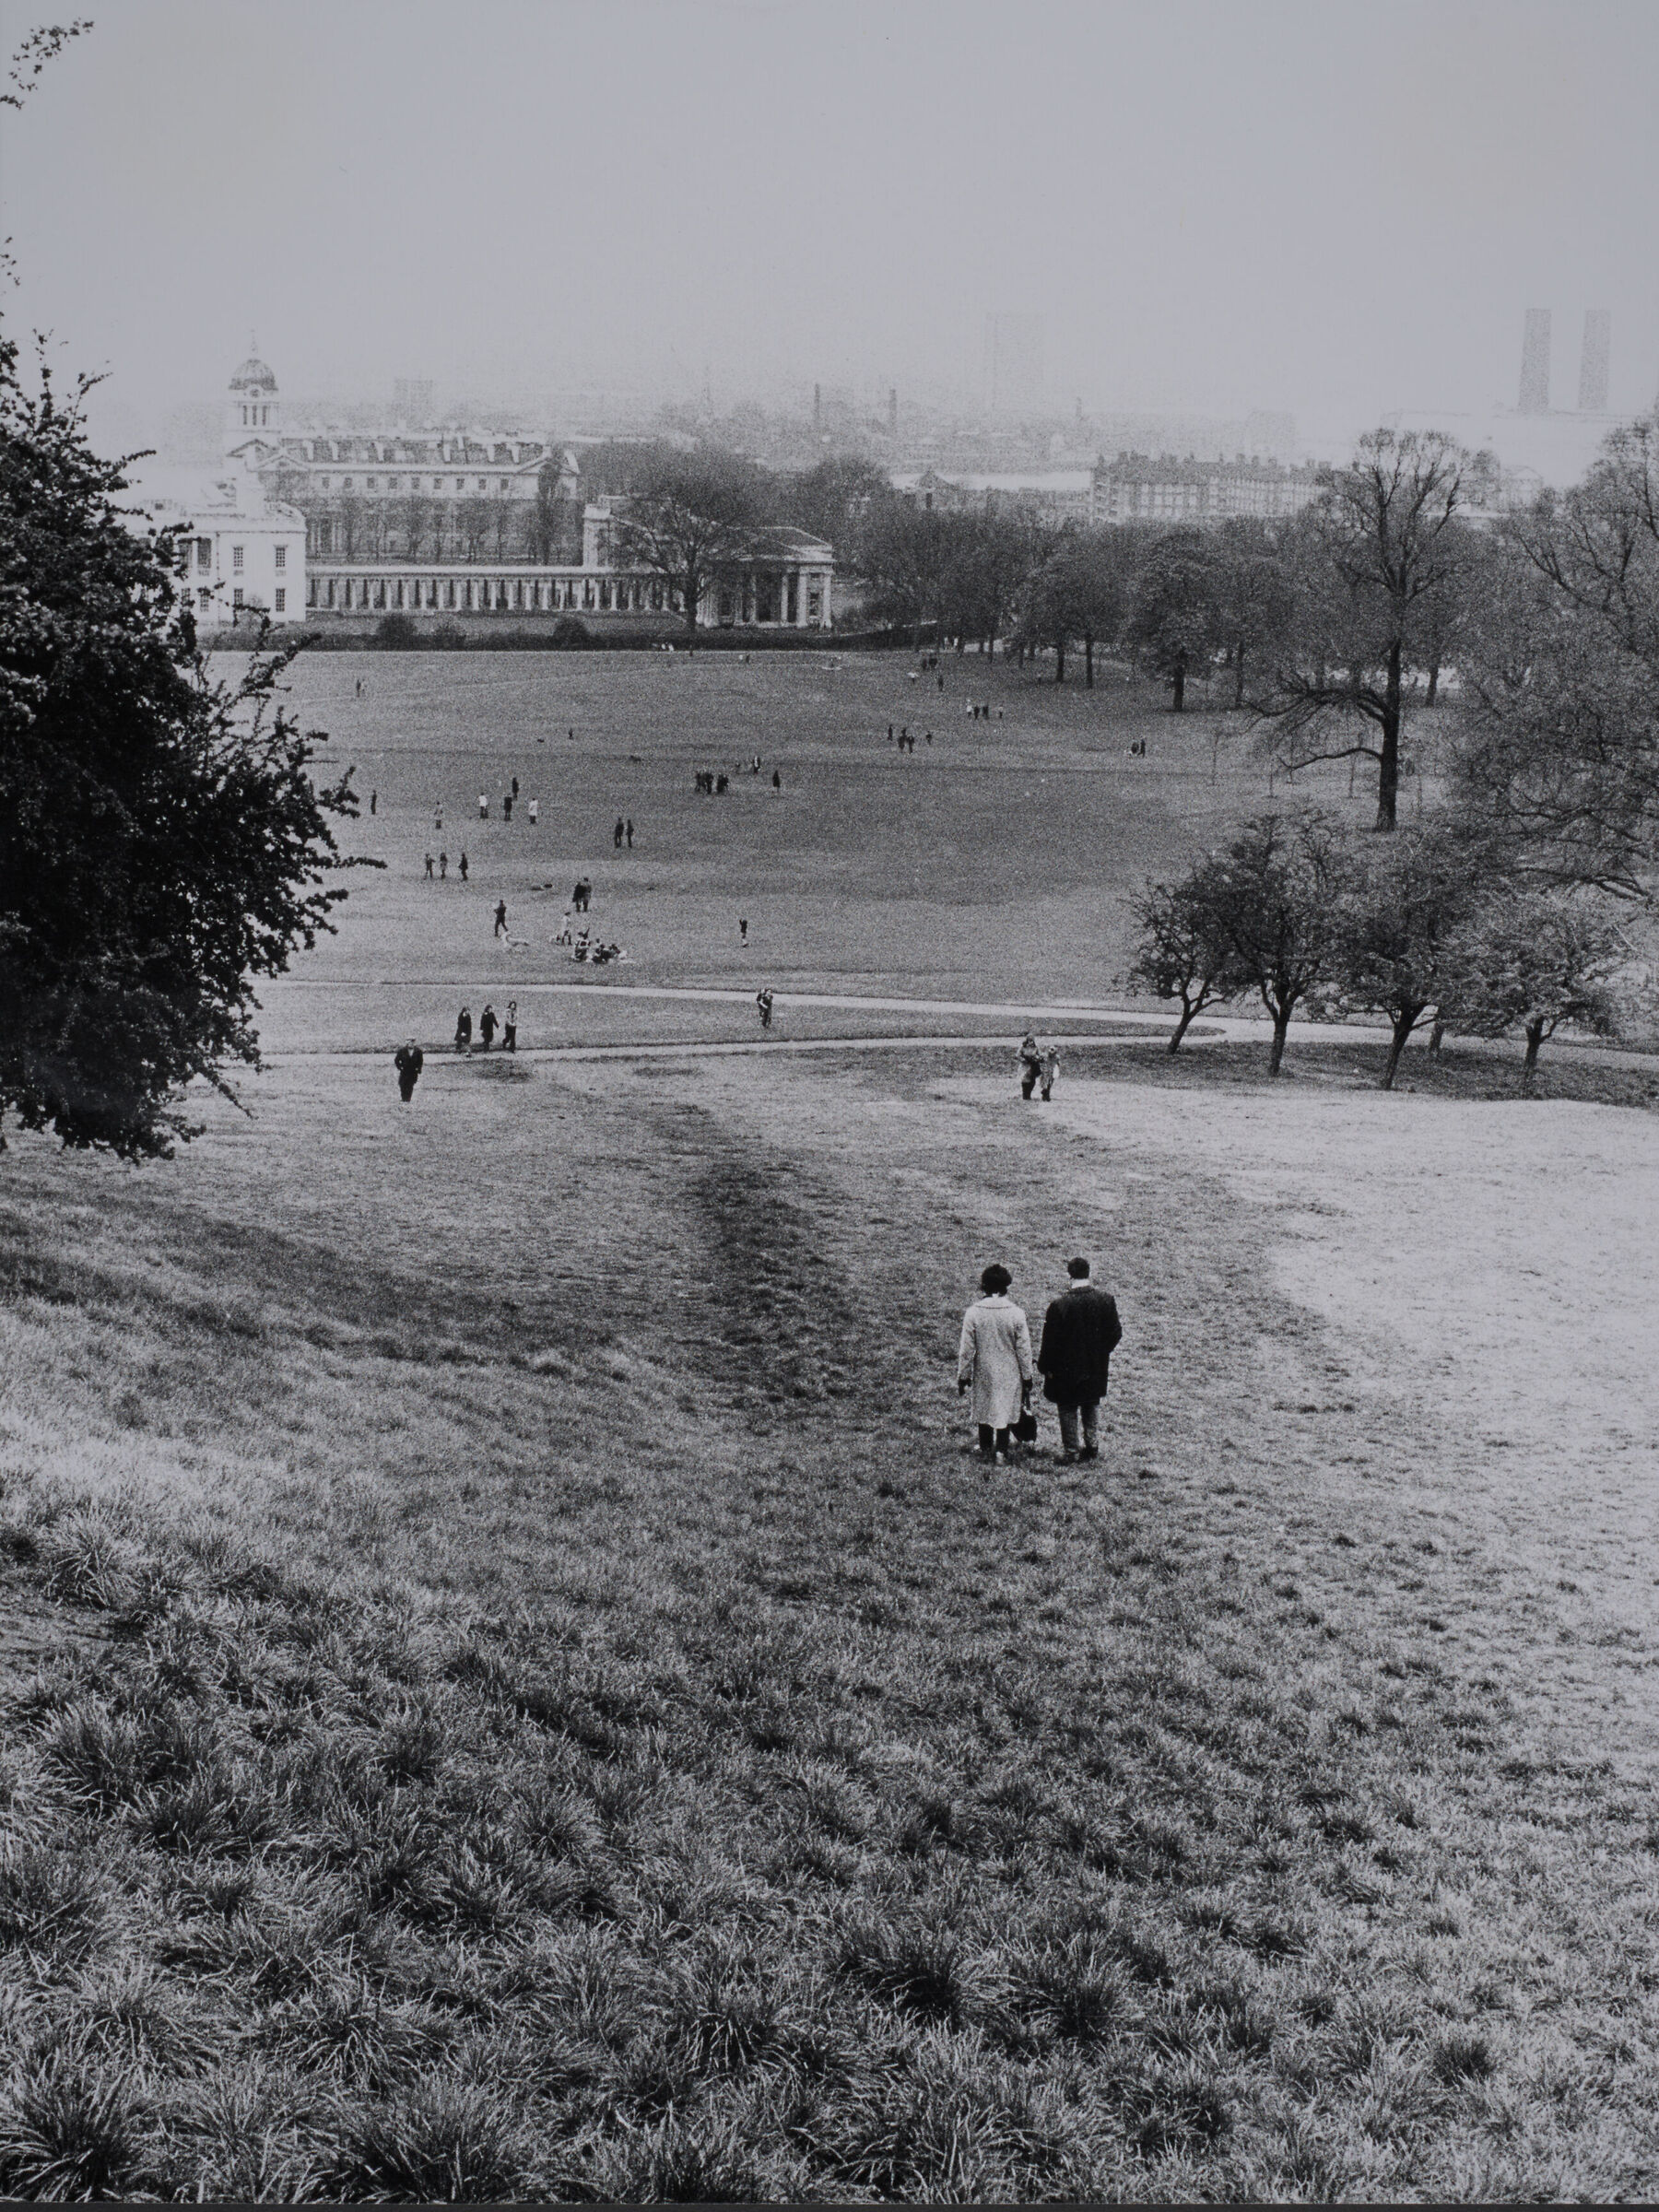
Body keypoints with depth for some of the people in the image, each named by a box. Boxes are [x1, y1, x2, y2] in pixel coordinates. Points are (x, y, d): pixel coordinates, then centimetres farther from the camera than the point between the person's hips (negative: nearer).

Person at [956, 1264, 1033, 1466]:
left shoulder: (973, 1313, -12)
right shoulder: (1016, 1314, -12)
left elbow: (966, 1349, -6)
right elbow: (1024, 1350, -5)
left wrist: (963, 1377, 4)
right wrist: (1028, 1377, 6)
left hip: (983, 1373, 1)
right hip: (1009, 1373, -1)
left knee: (983, 1409, 18)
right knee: (1005, 1410, 10)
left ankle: (985, 1449, 32)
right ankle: (1000, 1451, 8)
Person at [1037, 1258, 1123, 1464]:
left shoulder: (1060, 1305, -21)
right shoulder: (1106, 1300, -10)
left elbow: (1050, 1341, -15)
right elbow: (1116, 1334, 0)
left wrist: (1044, 1367, -3)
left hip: (1066, 1368, -4)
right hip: (1096, 1368, 4)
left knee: (1068, 1410, 10)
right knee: (1092, 1407, 20)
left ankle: (1069, 1452, 14)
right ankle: (1093, 1448, 25)